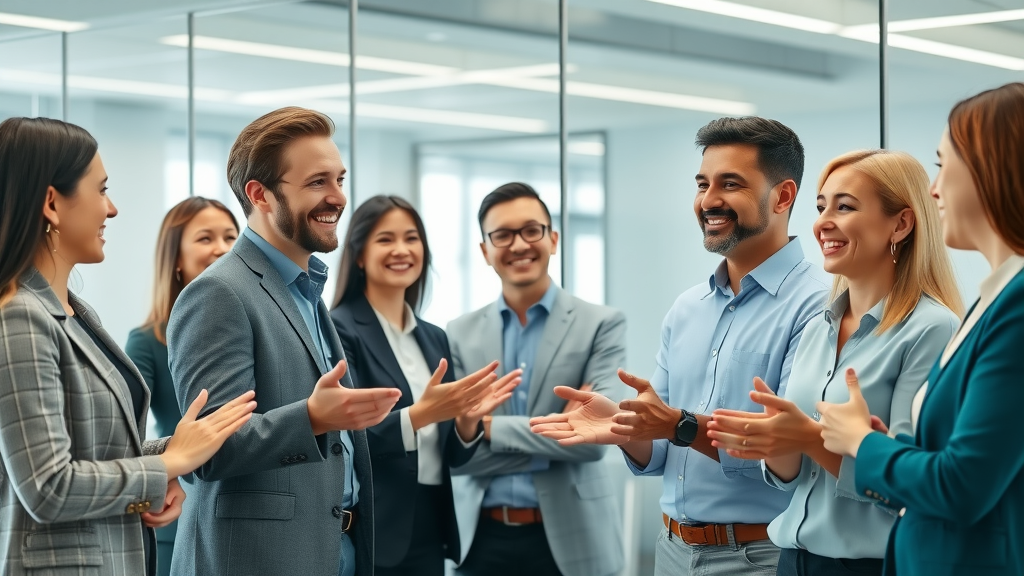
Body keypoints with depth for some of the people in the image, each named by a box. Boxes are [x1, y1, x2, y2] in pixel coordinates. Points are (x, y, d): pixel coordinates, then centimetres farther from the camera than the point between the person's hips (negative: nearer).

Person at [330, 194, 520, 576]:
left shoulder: (434, 339, 12)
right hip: (370, 534, -6)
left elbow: (450, 455, 12)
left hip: (430, 530, 6)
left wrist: (468, 419, -8)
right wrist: (418, 414, -28)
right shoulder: (339, 330, -8)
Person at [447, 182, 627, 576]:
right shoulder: (461, 335, 4)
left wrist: (494, 428, -10)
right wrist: (556, 438, -12)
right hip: (482, 539, 2)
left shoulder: (602, 325, -3)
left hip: (570, 539, -2)